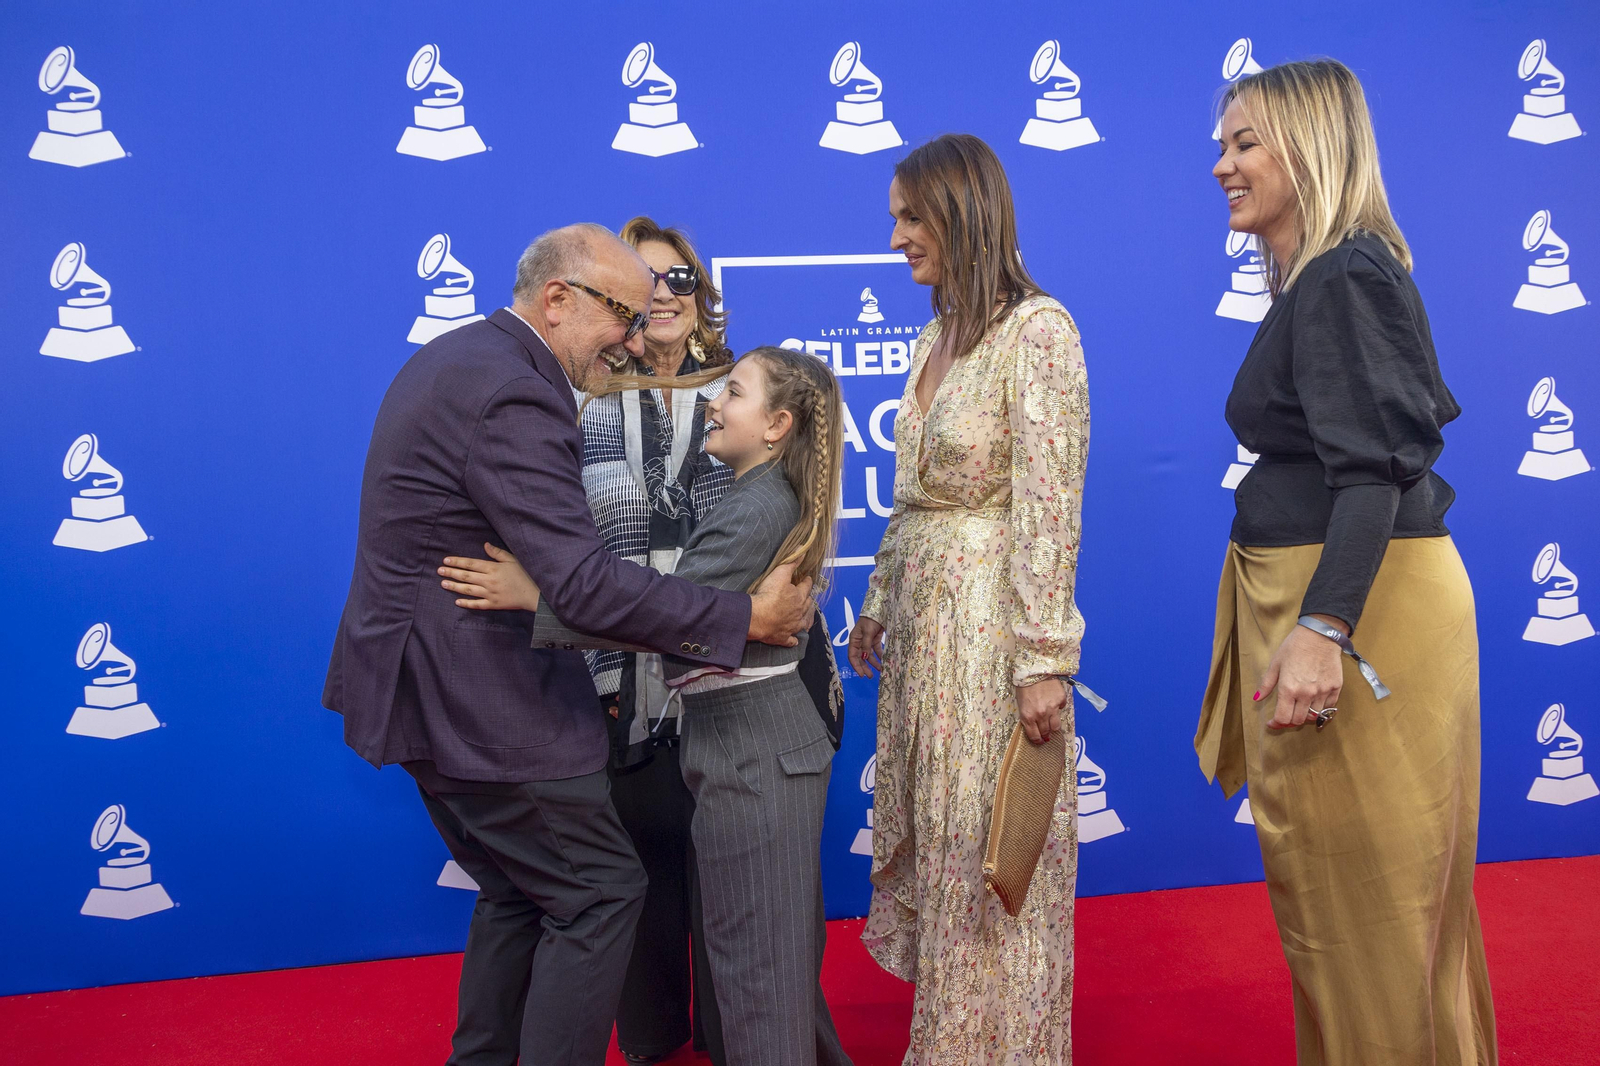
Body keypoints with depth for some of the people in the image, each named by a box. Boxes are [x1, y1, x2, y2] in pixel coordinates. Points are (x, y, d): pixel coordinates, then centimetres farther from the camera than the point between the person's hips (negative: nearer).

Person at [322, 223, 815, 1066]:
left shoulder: (452, 358, 11)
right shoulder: (513, 397, -22)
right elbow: (583, 585, -29)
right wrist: (746, 617, -23)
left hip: (422, 686, 10)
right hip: (476, 702, -10)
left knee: (519, 894, 20)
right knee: (599, 892, 0)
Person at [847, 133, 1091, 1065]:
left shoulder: (1035, 329, -13)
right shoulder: (938, 335, 12)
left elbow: (1050, 510, -18)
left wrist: (1043, 659, -20)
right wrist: (879, 605, 19)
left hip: (989, 619, -8)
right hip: (922, 618, 8)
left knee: (987, 857, 3)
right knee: (930, 845, 15)